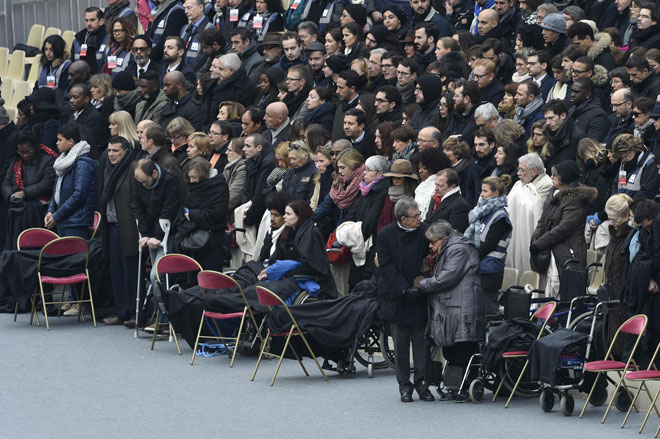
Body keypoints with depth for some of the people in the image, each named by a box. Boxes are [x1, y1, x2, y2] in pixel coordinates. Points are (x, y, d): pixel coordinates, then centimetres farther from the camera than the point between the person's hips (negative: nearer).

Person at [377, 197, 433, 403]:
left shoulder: (425, 232, -3)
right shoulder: (386, 235, -5)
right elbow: (386, 268, -7)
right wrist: (404, 289, -16)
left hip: (419, 298, 0)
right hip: (396, 298, 0)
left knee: (421, 341, 1)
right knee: (400, 344, 5)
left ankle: (422, 382, 11)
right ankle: (404, 385, 14)